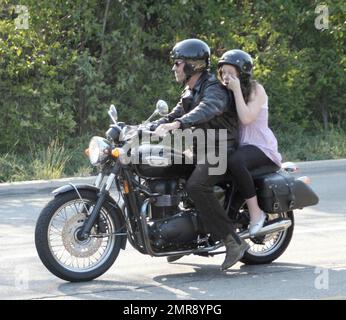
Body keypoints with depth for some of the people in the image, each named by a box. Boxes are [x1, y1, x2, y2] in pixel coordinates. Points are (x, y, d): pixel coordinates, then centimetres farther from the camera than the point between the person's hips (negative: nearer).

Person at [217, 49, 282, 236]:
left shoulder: (256, 89, -7)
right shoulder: (226, 93, 14)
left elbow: (246, 118, -22)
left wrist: (237, 89, -19)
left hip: (261, 147, -7)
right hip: (239, 146, 7)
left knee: (234, 162, -38)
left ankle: (256, 212, -27)